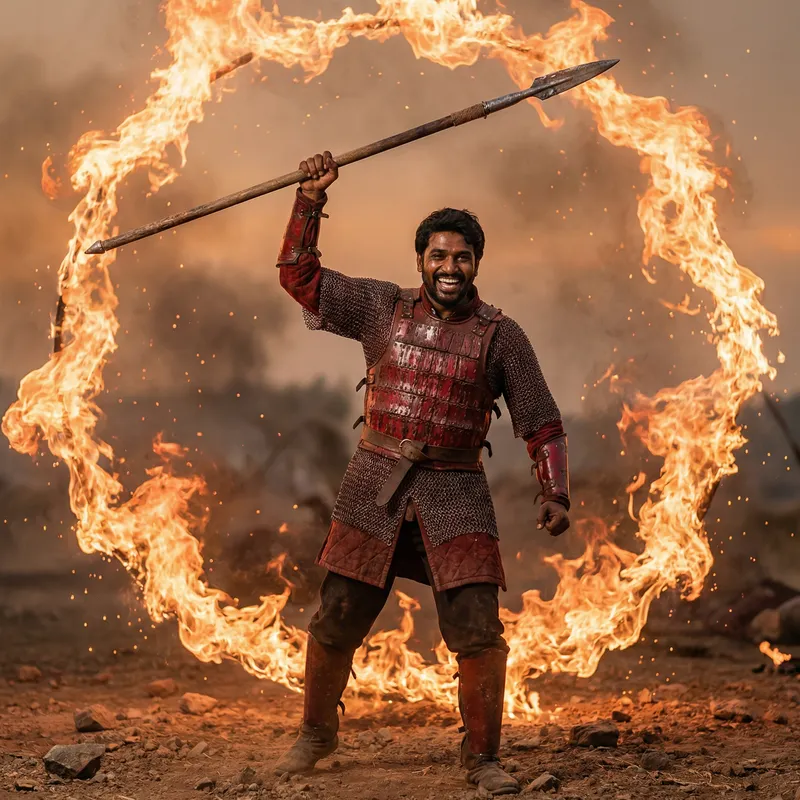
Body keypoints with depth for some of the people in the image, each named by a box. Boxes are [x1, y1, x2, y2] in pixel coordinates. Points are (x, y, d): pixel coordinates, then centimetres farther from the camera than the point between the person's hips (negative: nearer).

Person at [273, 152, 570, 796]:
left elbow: (542, 423, 4)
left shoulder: (501, 336, 2)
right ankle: (316, 735, 28)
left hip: (454, 492, -1)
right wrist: (311, 201, -3)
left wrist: (556, 494, -7)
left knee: (478, 630, -9)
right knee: (336, 623, 5)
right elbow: (299, 274, 7)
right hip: (376, 484, 1)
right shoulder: (382, 309, 5)